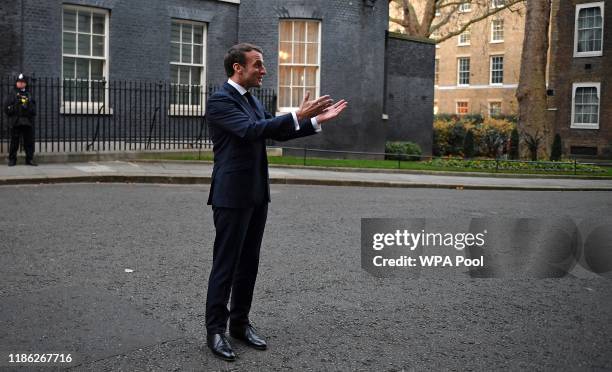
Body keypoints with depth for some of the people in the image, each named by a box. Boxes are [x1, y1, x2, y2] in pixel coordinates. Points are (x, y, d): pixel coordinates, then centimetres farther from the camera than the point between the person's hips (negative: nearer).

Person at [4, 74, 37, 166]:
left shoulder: (29, 95, 15)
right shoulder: (13, 95, 7)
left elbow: (34, 108, 11)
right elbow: (6, 108, 2)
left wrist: (28, 108, -6)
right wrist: (15, 108, -10)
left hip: (28, 122, 2)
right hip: (15, 123, -2)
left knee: (29, 141, 3)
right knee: (14, 142, 0)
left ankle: (30, 159, 11)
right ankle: (12, 160, 7)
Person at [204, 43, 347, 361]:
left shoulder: (252, 100, 15)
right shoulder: (220, 101, -13)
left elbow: (278, 132, 15)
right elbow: (251, 130, -26)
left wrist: (317, 120, 5)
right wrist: (298, 115, -29)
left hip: (256, 194, 8)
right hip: (232, 195, -8)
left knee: (248, 262, 12)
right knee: (225, 263, -2)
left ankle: (240, 323, 23)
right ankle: (215, 330, 9)